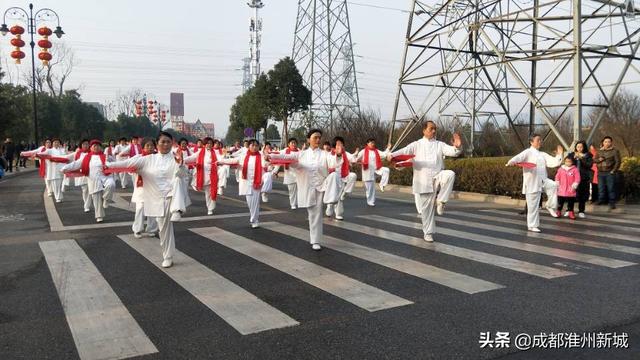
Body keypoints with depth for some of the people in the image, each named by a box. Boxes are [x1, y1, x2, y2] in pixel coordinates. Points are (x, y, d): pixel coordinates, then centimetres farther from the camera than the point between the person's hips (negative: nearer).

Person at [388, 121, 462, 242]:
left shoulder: (440, 144, 10)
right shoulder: (417, 145, 7)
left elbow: (452, 151, -3)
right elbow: (404, 151, -5)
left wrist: (457, 147, -27)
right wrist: (392, 155, -25)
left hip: (437, 177, 1)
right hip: (424, 181, -1)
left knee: (450, 174, -32)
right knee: (427, 208, 2)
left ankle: (440, 201, -17)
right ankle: (428, 233, 19)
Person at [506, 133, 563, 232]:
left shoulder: (543, 155, 15)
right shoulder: (528, 152, -4)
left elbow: (554, 163, 12)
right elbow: (519, 157, -22)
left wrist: (559, 155, -2)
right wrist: (511, 162, -41)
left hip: (543, 181, 5)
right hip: (532, 183, -5)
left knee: (553, 185, -27)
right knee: (533, 206, -1)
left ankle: (550, 206, -7)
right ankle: (532, 226, 13)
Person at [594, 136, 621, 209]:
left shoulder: (615, 151, 1)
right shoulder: (599, 151, 14)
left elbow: (617, 162, -2)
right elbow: (594, 160, 16)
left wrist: (613, 171, -10)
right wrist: (599, 160, -7)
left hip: (610, 173, -4)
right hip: (601, 173, 4)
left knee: (611, 188, -4)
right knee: (601, 188, 5)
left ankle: (612, 203, 0)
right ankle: (602, 200, 15)